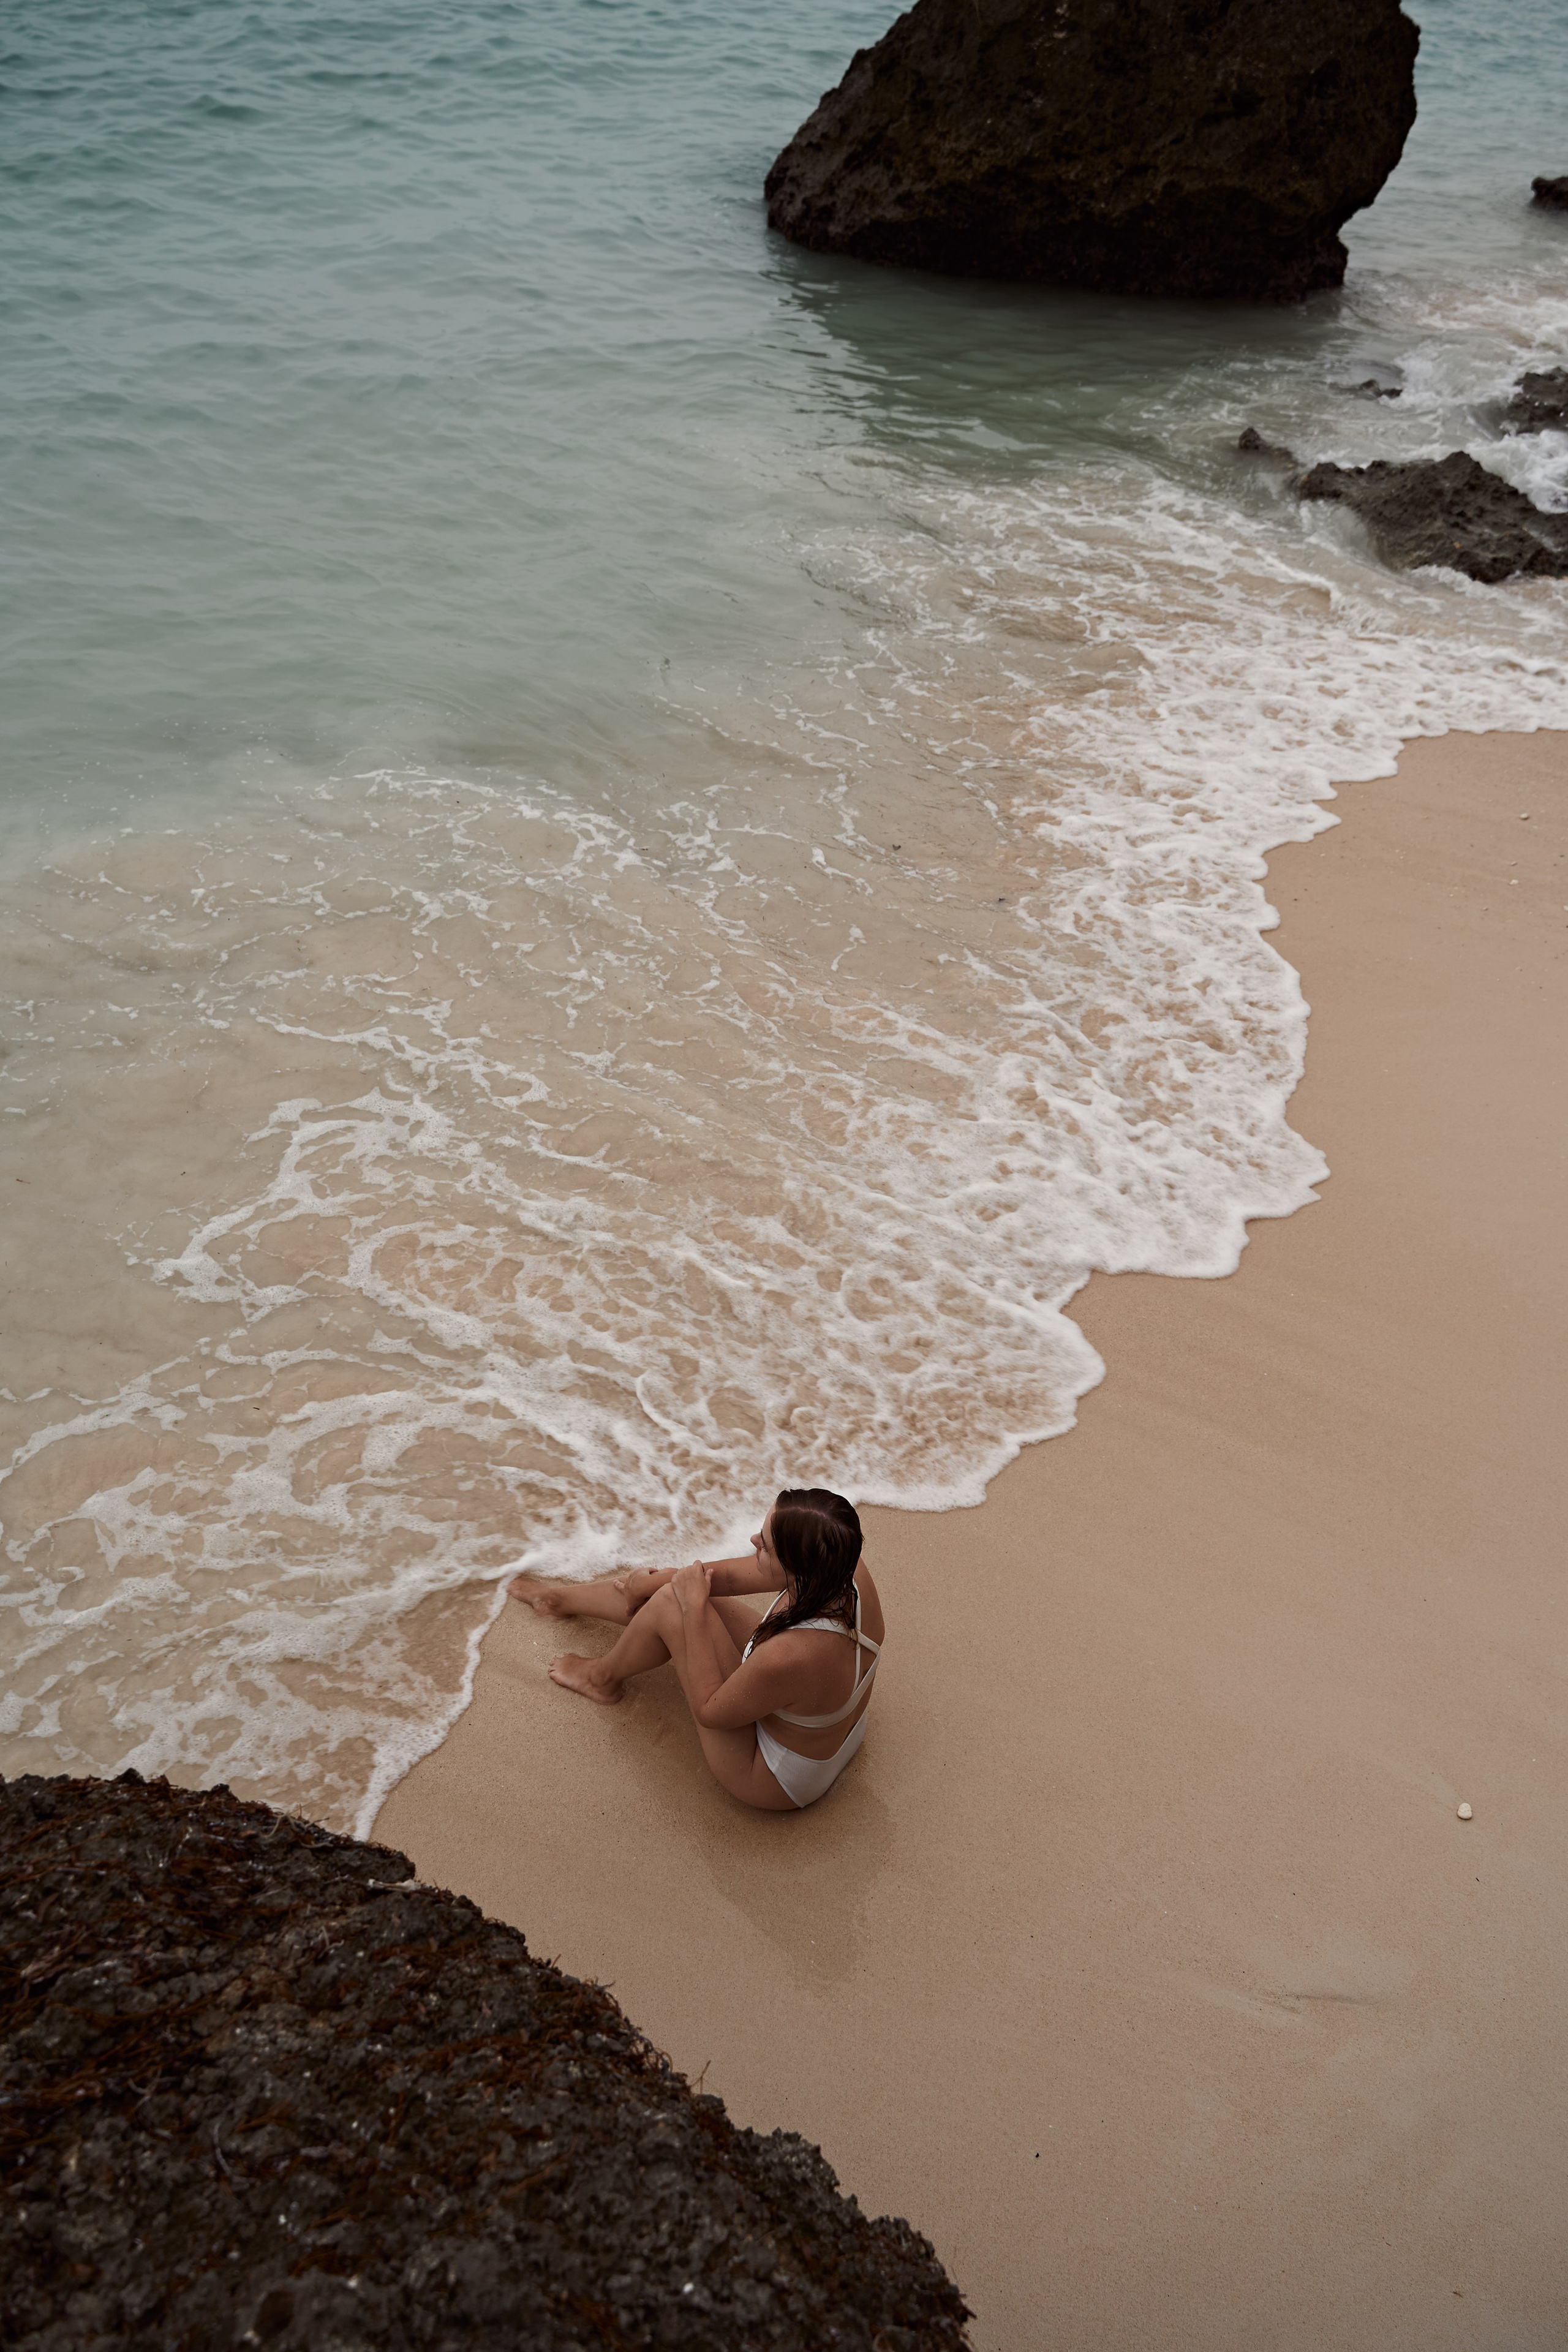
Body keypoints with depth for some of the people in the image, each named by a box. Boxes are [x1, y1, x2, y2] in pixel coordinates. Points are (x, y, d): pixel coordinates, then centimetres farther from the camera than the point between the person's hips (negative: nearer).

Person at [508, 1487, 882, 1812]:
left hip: (777, 1781, -7)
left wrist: (694, 1607, -19)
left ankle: (604, 1676, 24)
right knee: (671, 1586, 10)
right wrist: (655, 1580, 5)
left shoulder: (789, 1657, -44)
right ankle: (561, 1599, 42)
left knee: (670, 1604, -11)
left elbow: (710, 1710, -22)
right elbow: (730, 1576, -6)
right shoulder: (845, 1565, -24)